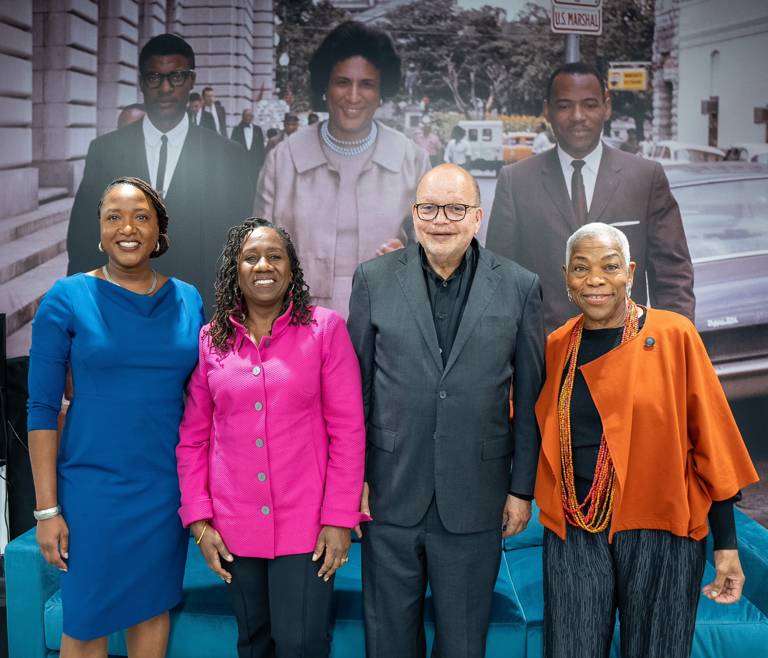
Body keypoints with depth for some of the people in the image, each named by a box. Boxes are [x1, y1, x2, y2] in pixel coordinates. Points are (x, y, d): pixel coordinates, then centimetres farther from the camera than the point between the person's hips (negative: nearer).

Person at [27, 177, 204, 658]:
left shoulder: (188, 300, 2)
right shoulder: (68, 299, -7)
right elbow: (42, 409, -6)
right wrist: (47, 509, -9)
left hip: (168, 487, 3)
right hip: (94, 488, -3)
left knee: (153, 608, 17)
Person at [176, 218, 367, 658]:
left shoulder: (325, 329, -5)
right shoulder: (210, 340, 3)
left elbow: (348, 430, -7)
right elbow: (193, 437, 6)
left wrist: (339, 519, -10)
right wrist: (199, 519, 1)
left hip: (305, 524, -3)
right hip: (234, 528, 3)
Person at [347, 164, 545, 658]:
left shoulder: (519, 287, -2)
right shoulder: (374, 279, -1)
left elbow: (530, 397, 2)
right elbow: (355, 386, 2)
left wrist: (522, 488, 2)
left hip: (474, 503, 0)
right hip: (391, 496, 1)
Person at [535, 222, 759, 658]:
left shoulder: (674, 335, -5)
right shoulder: (556, 347, 4)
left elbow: (710, 439, -4)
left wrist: (726, 542, -4)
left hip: (660, 531, -2)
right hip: (575, 535, 3)